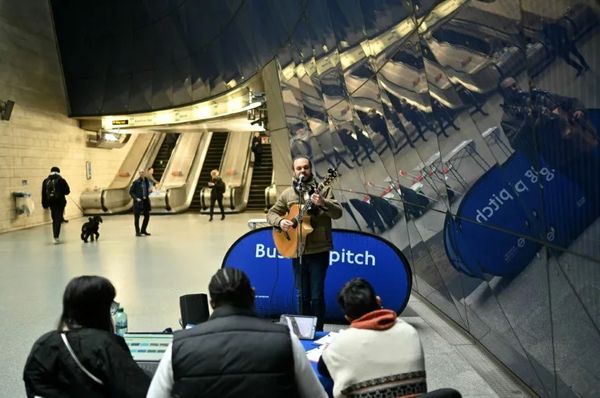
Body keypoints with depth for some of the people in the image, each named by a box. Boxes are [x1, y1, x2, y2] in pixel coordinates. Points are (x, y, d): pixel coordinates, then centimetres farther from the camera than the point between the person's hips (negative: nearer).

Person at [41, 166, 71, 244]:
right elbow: (67, 191, -8)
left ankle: (55, 236, 22)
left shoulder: (45, 181, 5)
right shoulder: (61, 180, -8)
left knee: (54, 219, 17)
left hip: (51, 202, 4)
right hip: (60, 202, -4)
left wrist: (44, 204, 10)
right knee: (58, 219, -3)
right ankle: (56, 237, -14)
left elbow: (43, 194, 5)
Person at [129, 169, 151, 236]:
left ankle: (143, 230, 24)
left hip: (145, 201, 5)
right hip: (138, 201, -5)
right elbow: (131, 191, -5)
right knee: (137, 217, 4)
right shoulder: (136, 182, -9)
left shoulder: (147, 181, 5)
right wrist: (136, 198, -15)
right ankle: (137, 232, 13)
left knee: (147, 216, 8)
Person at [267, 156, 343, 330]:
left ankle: (318, 331, 13)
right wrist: (280, 221, -11)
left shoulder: (323, 190, -1)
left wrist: (322, 202, -29)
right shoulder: (287, 194, 8)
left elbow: (338, 213, -10)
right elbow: (271, 213, 12)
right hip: (297, 250, 3)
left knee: (317, 295, 0)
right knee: (302, 295, 12)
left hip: (319, 250, -3)